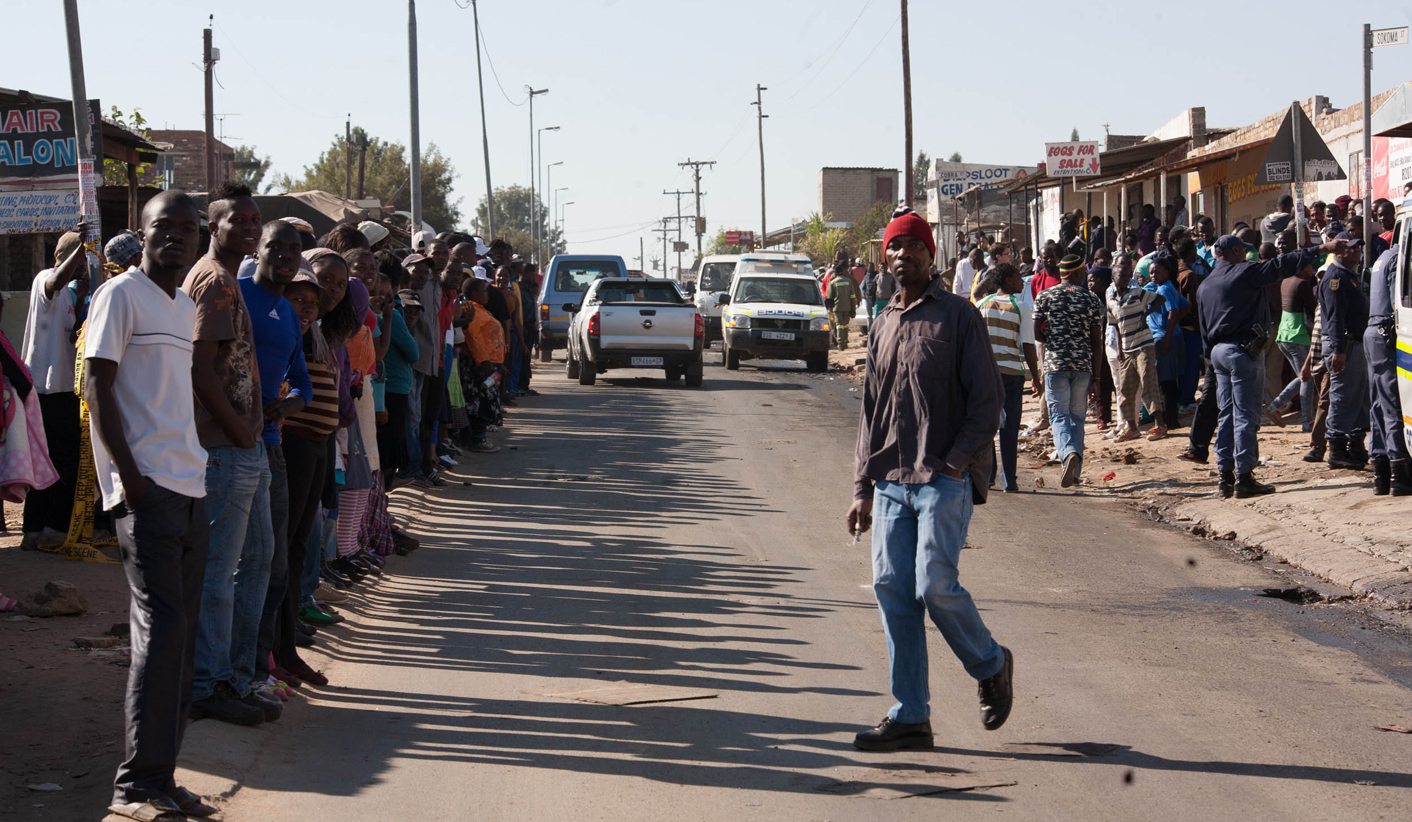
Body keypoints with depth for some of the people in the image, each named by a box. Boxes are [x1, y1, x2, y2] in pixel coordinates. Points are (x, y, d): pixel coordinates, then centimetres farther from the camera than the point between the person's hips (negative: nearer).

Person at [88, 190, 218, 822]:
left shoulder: (186, 306, 19)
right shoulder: (122, 295, -5)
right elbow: (96, 383, -11)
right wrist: (129, 473, -18)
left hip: (189, 486, 8)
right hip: (147, 486, -8)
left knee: (180, 634, 8)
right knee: (161, 629, -13)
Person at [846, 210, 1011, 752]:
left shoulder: (957, 316, -1)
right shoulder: (884, 325, 17)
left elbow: (986, 400, -6)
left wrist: (956, 461, -16)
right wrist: (863, 486, 13)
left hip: (945, 479, -6)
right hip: (891, 482, 6)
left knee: (935, 586, -13)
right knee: (892, 590, 1)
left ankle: (991, 665, 15)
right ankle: (910, 716, 6)